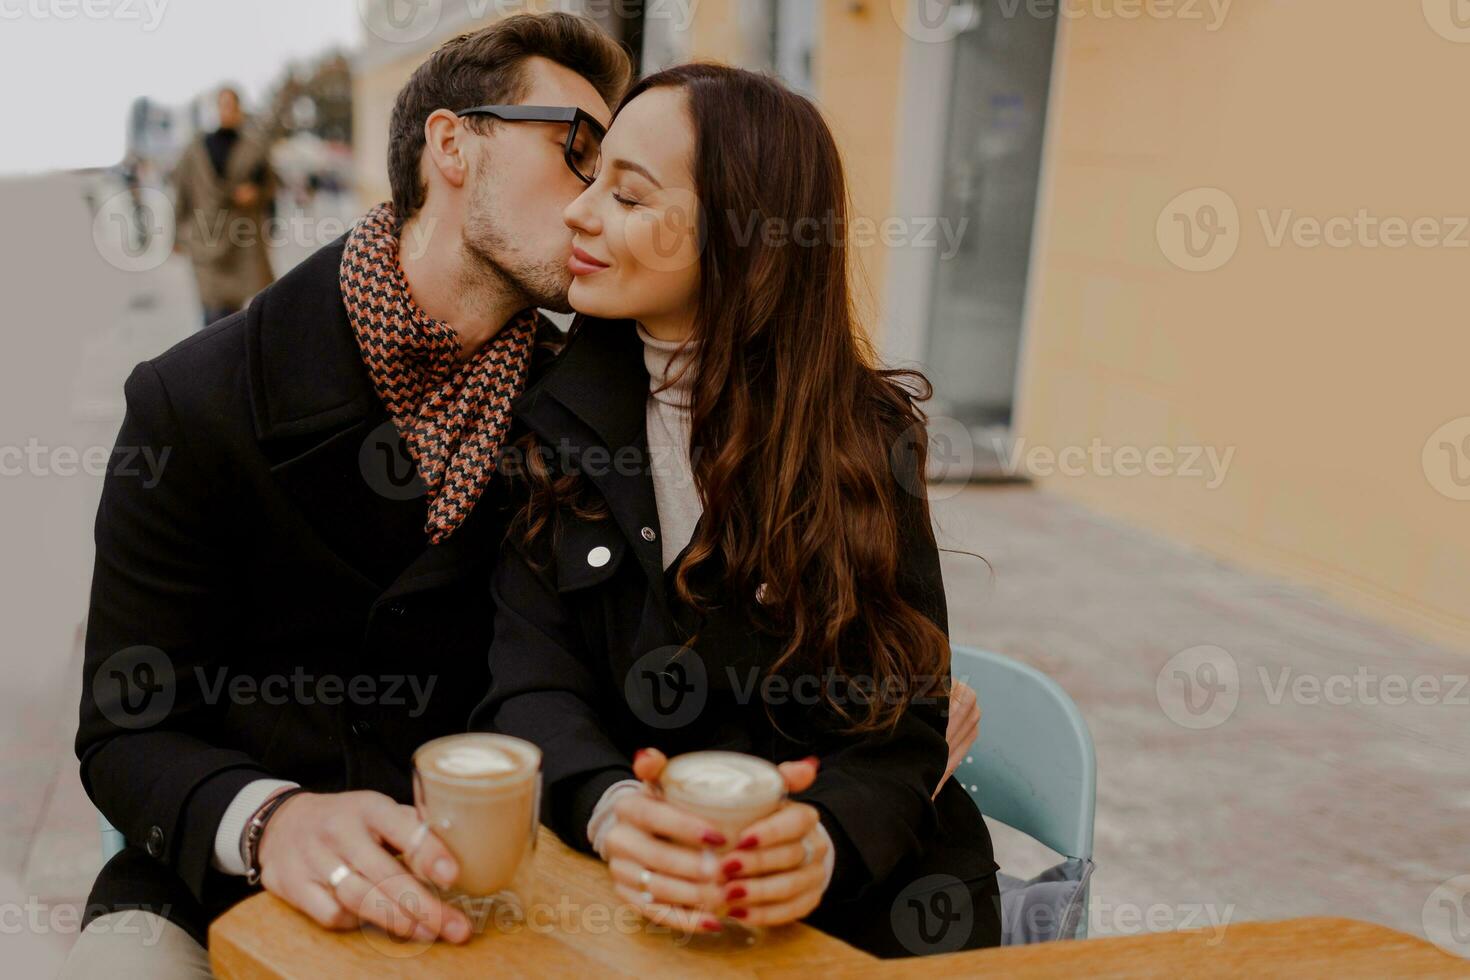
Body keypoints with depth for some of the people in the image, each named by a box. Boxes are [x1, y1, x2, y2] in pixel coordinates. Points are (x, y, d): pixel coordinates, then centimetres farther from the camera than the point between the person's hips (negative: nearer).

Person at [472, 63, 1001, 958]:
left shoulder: (866, 433, -5)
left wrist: (824, 838, -29)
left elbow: (899, 725, -8)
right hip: (618, 888, 1)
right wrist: (610, 812, -30)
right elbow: (531, 681, -9)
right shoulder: (553, 412, -1)